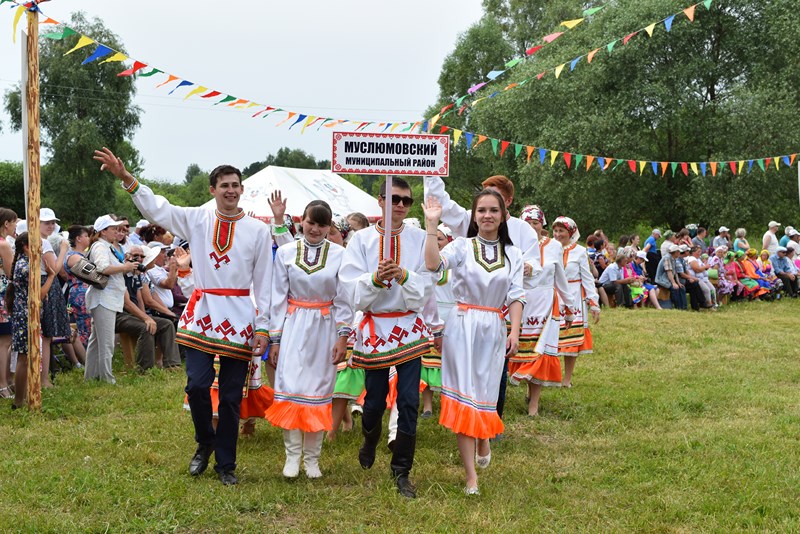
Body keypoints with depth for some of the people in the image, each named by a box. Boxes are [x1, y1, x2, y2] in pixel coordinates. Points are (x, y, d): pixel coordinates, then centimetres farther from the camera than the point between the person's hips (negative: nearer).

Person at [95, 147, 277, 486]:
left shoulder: (258, 230, 2)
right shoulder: (197, 220, 5)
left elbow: (264, 282, 2)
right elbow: (156, 209, -1)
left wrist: (263, 328, -2)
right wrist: (126, 178, -15)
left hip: (239, 317, -1)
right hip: (202, 313, 1)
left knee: (231, 396, 4)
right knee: (197, 385, -9)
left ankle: (226, 464, 18)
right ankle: (205, 443, 20)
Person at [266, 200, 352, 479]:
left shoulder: (340, 255, -2)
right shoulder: (285, 253, 1)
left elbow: (344, 299, 1)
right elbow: (278, 298, 3)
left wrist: (343, 336, -7)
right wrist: (275, 339, 0)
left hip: (324, 329, 0)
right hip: (293, 327, 0)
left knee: (318, 388, 4)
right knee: (289, 386, -7)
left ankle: (312, 458, 13)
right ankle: (292, 456, 3)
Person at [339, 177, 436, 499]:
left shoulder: (419, 239, 0)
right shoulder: (362, 239, 0)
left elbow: (426, 285, -4)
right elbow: (353, 290, -7)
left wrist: (403, 276, -22)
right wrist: (375, 279, -24)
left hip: (410, 328, 0)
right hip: (376, 327, 0)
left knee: (409, 401, -4)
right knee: (375, 399, 9)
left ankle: (401, 472, 8)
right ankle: (370, 441, 43)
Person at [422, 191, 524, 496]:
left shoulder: (512, 254, 7)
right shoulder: (462, 247, -2)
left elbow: (515, 295, 3)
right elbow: (433, 264, -20)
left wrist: (515, 331, -8)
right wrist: (432, 225, -24)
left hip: (494, 330, 2)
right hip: (462, 326, -2)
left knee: (486, 394, 8)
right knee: (463, 395, -3)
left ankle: (483, 443, 42)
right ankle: (471, 476, 1)